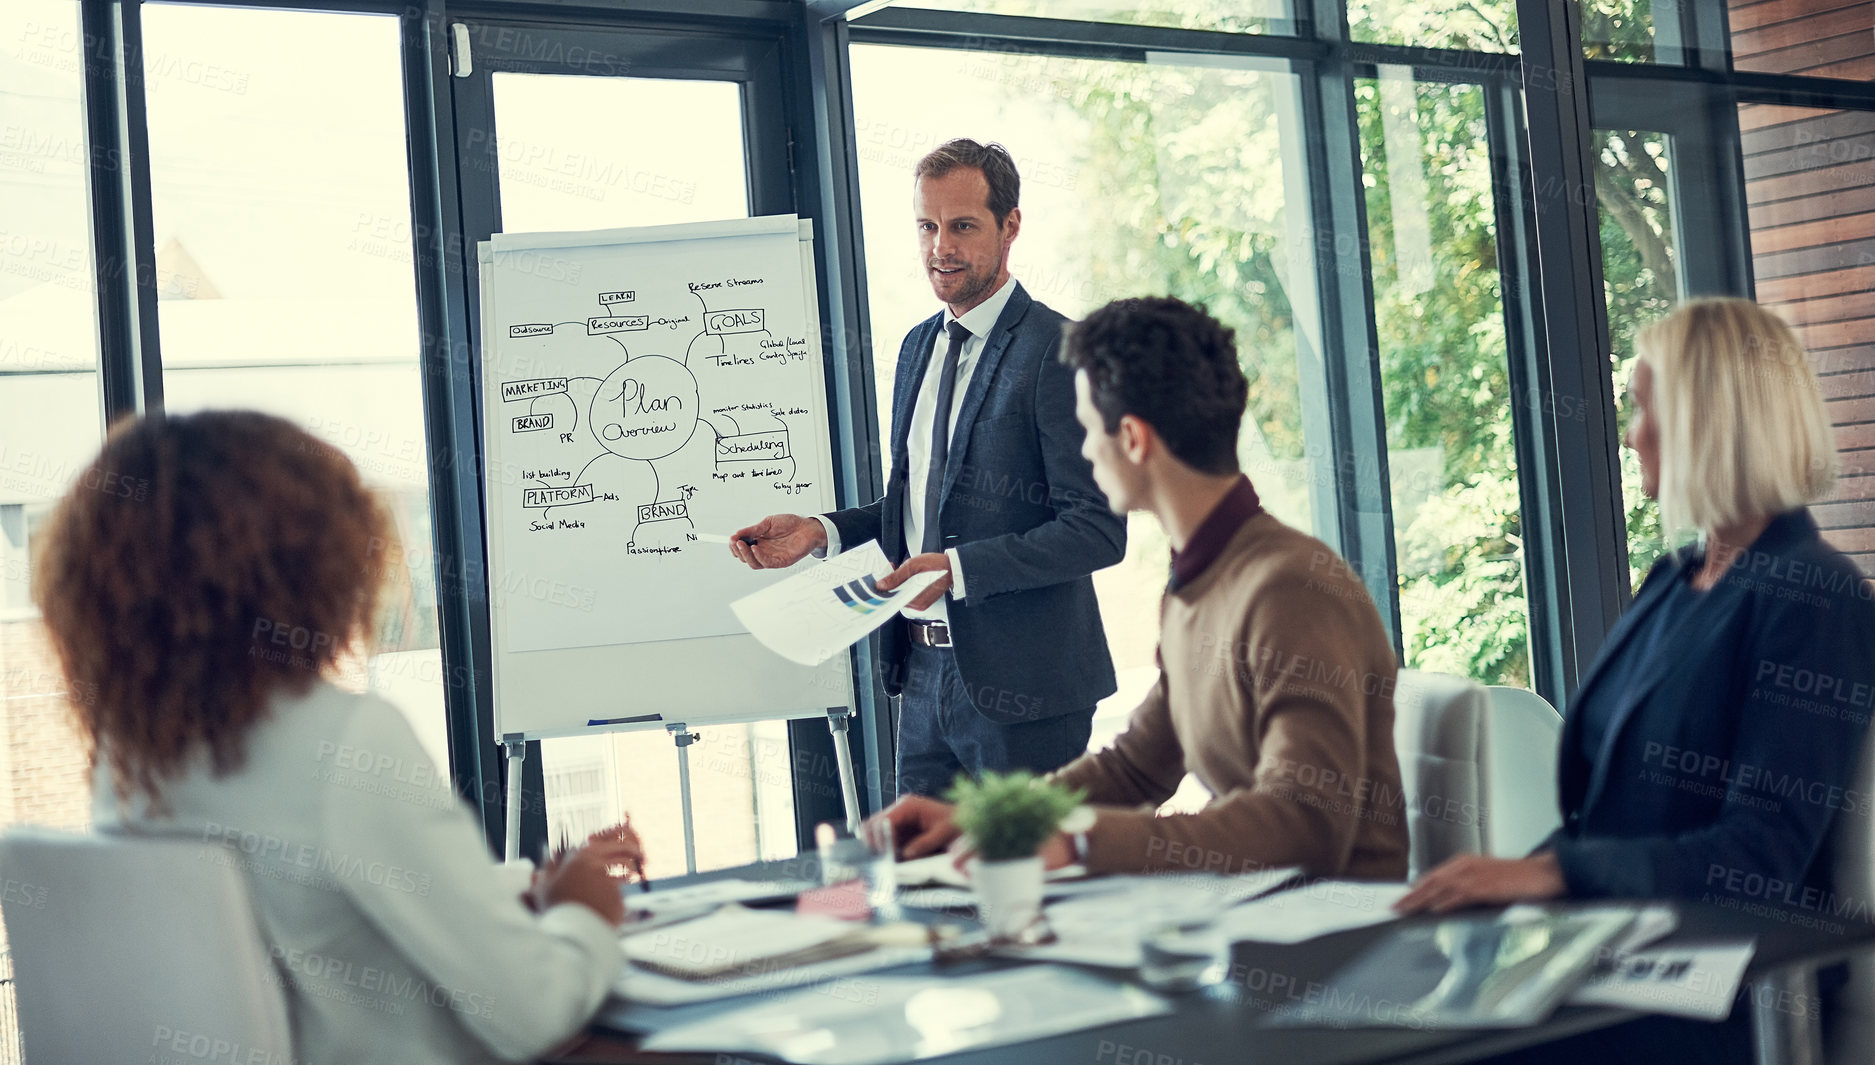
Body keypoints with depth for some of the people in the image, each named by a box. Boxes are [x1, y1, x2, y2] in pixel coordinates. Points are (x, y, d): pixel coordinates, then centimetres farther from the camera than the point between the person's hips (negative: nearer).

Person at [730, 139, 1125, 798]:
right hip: (925, 673, 7)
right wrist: (822, 532, 5)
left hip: (1021, 686, -7)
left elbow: (1098, 530, -17)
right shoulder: (920, 346, 14)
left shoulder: (1058, 352, -12)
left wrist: (960, 567, -23)